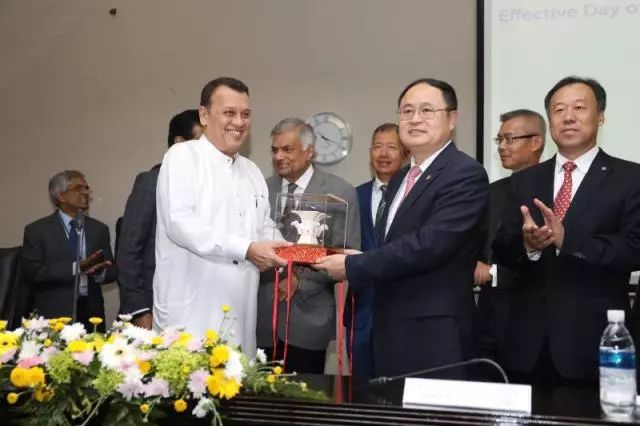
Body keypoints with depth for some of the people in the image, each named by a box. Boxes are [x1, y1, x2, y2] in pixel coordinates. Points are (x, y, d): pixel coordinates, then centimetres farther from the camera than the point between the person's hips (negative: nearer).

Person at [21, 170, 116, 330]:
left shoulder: (99, 229, 11)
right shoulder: (37, 230, 0)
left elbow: (112, 270, 8)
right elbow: (31, 271, -12)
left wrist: (99, 271, -16)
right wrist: (75, 267, -21)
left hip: (91, 315, 3)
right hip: (54, 316, -3)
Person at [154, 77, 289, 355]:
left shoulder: (252, 171, 18)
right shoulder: (183, 156, -4)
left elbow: (266, 229, 22)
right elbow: (179, 223, -16)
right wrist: (246, 249, -20)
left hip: (240, 314, 6)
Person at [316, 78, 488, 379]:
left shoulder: (466, 174, -12)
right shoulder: (400, 179, 16)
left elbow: (430, 244, -23)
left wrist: (352, 266, -16)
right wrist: (360, 261, 1)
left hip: (433, 337, -8)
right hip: (391, 332, 8)